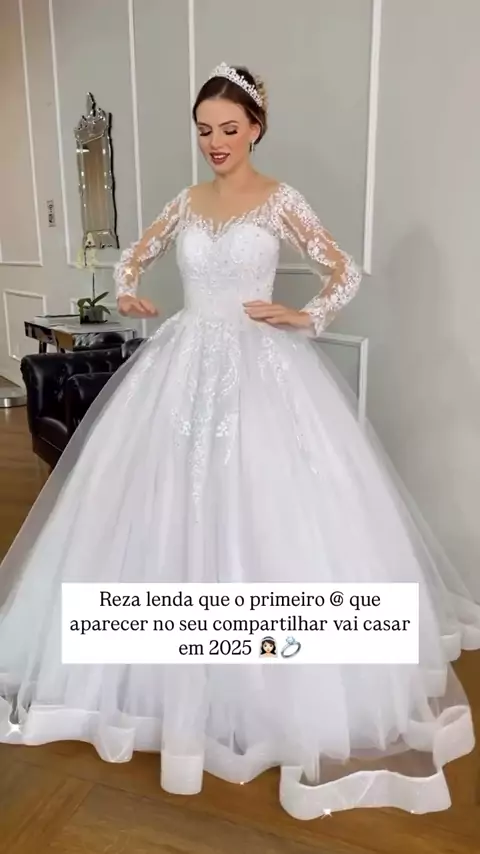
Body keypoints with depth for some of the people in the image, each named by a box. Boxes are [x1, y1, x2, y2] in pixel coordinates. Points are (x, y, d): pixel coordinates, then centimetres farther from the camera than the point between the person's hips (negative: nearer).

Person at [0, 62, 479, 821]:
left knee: (267, 510, -3)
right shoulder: (186, 203, 12)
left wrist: (304, 319, -12)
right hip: (185, 367, 5)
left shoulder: (281, 201, 0)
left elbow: (345, 272, -1)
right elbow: (135, 255, 25)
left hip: (261, 370, -4)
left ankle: (289, 678, 18)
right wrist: (127, 293, 7)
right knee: (175, 507, 7)